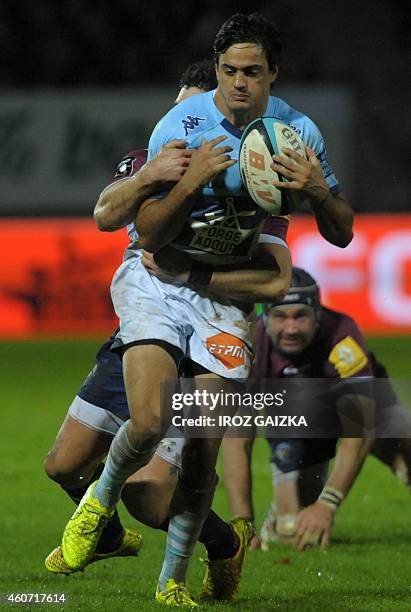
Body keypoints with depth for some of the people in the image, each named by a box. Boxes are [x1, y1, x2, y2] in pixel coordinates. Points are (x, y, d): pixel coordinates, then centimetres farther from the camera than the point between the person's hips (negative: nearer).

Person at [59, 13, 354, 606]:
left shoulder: (296, 130, -5)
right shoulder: (181, 127, -15)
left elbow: (342, 233, -1)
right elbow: (149, 232, -15)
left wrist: (319, 191, -22)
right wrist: (191, 182, -32)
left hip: (223, 294, 2)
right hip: (154, 283, -2)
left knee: (204, 451, -6)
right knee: (149, 422, -21)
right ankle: (101, 500, 12)